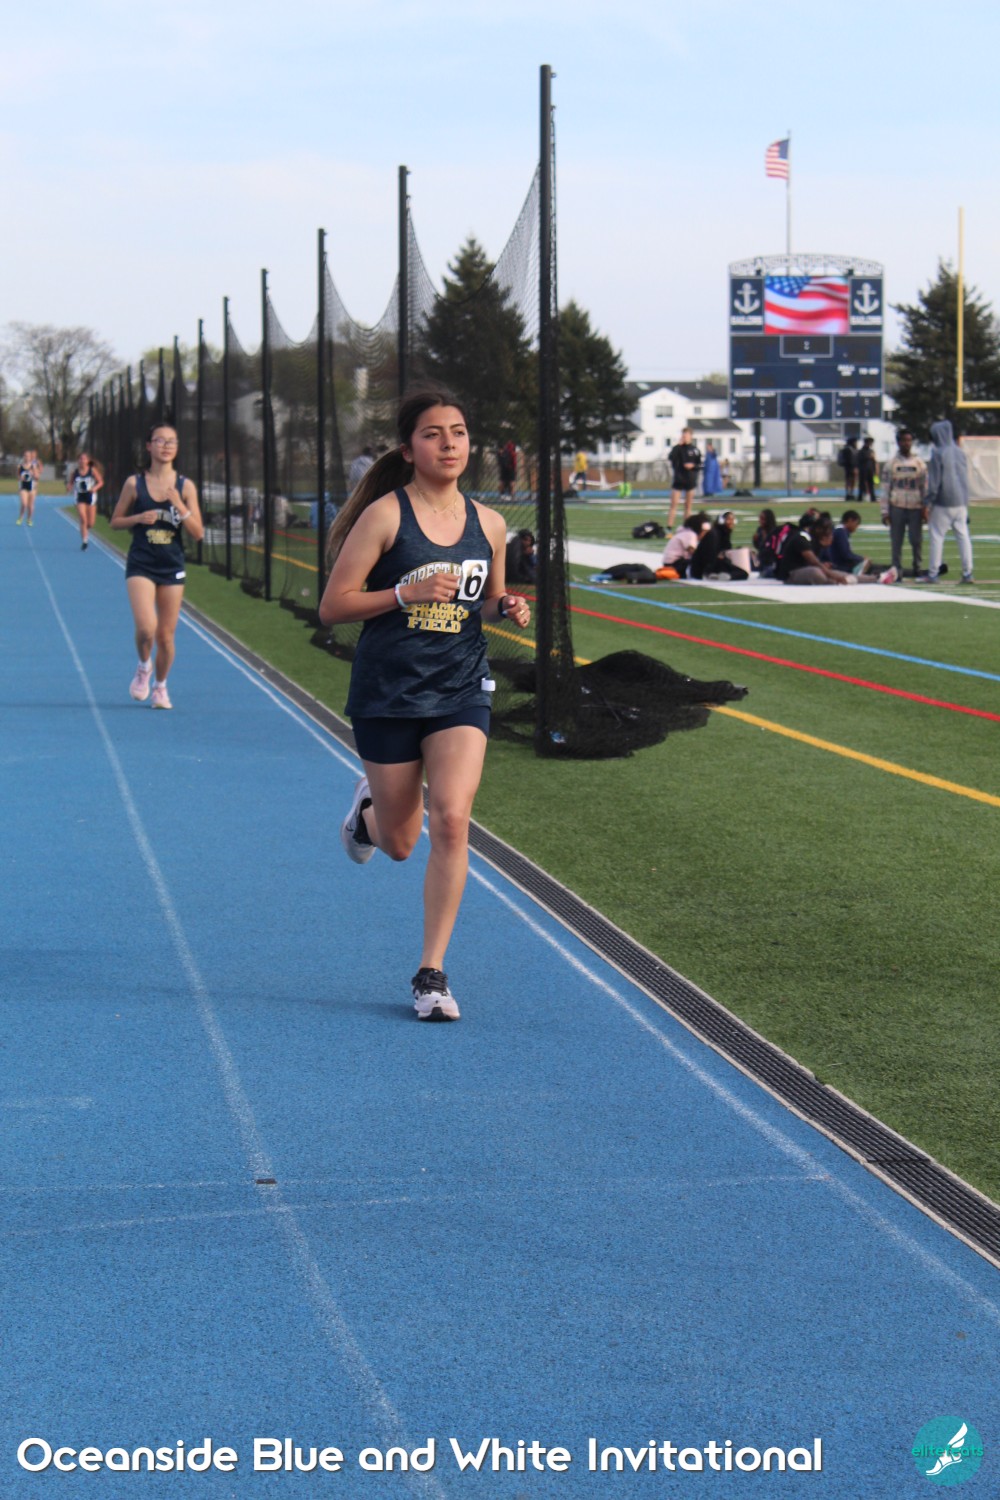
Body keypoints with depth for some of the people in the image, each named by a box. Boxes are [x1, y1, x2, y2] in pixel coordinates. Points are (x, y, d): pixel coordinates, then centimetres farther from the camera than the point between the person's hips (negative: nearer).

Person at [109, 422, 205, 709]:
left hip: (172, 567, 2)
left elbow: (197, 534, -2)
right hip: (140, 565, -2)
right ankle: (144, 667, 12)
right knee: (146, 628, -20)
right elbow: (115, 522, 6)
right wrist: (139, 518, -12)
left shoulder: (185, 486, 1)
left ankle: (160, 685, 29)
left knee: (166, 635, 6)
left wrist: (179, 505, -15)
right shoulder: (135, 483, -1)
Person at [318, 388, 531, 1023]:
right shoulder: (385, 515, -7)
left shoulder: (489, 524, 6)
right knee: (400, 844, 9)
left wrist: (508, 608, -2)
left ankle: (433, 973, -5)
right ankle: (370, 809, 48)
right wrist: (406, 593, -20)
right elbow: (333, 606, -8)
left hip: (462, 691, 2)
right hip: (387, 693, -2)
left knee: (452, 821, -16)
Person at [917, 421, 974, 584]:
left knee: (937, 536, 1)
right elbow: (965, 477, 14)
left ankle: (932, 574, 2)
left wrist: (929, 500, -3)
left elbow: (934, 480, -11)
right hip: (961, 501, 6)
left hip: (943, 503, -6)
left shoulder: (938, 453, -10)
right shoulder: (960, 452, 7)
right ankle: (967, 573, 3)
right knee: (963, 535, 6)